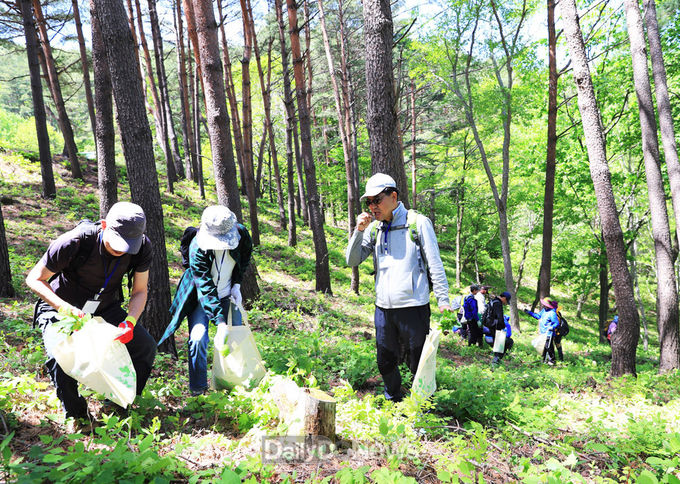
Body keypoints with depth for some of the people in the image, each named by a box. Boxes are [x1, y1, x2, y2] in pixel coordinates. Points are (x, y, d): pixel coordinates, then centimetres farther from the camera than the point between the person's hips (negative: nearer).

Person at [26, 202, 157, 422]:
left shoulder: (142, 247, -21)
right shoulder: (74, 242, -33)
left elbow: (139, 291, -9)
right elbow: (34, 279, -19)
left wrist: (130, 321, -28)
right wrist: (64, 307, -36)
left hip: (106, 308, 4)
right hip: (60, 307, -3)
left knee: (146, 348, -10)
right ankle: (78, 417, -1)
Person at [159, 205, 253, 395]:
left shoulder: (241, 233, -22)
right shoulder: (197, 248, -32)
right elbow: (206, 289, -34)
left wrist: (236, 285, -6)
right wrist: (221, 324, -39)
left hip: (227, 294, 3)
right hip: (201, 297, -3)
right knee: (198, 338, -14)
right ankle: (198, 389, 4)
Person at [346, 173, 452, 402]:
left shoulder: (418, 223, -3)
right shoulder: (374, 228, 9)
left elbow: (435, 264, -3)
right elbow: (352, 261, 8)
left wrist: (443, 300, -7)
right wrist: (359, 230, -5)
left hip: (413, 306, -5)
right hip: (383, 308, 5)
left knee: (419, 365, 6)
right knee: (385, 363, 16)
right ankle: (393, 402, 37)